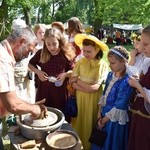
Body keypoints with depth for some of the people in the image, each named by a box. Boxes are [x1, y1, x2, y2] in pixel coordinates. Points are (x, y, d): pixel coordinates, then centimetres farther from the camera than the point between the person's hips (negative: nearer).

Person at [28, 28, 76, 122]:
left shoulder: (66, 55, -10)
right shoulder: (41, 53, -6)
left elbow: (73, 70, 2)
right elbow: (31, 64, 9)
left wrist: (65, 74, -17)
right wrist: (38, 72, -8)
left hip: (60, 90, -1)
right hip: (43, 89, 2)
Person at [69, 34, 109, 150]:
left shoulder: (102, 65, -12)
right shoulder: (80, 62, -2)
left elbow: (95, 87, -17)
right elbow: (72, 82, -5)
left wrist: (78, 81, -10)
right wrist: (88, 87, -17)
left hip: (93, 99, -3)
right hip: (79, 97, 3)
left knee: (89, 122, 11)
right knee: (79, 121, 13)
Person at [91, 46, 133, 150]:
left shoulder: (126, 81, -23)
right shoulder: (111, 75, 0)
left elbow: (119, 107, -21)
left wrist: (104, 120, -11)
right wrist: (100, 114, 1)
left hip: (116, 119, -7)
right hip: (105, 115, 7)